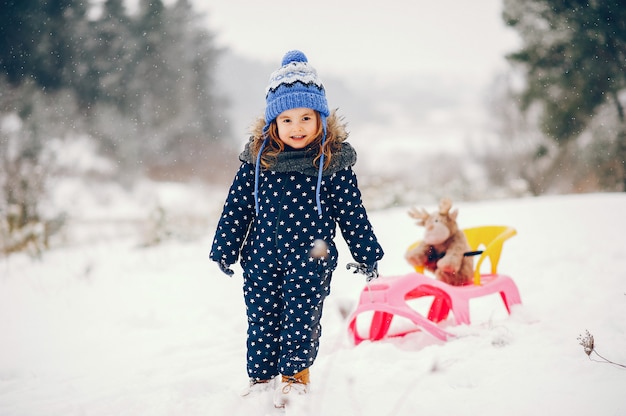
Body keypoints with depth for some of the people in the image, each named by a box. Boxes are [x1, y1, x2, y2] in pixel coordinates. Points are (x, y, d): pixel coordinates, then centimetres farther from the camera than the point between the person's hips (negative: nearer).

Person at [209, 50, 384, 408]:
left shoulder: (333, 161, -4)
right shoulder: (258, 158, 0)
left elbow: (351, 211, 1)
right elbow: (238, 205, 6)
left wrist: (366, 253, 4)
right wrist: (225, 248, 7)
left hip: (310, 256, -2)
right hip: (262, 255, 2)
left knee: (301, 315, -4)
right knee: (262, 315, 8)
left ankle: (295, 376, 11)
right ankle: (262, 376, 21)